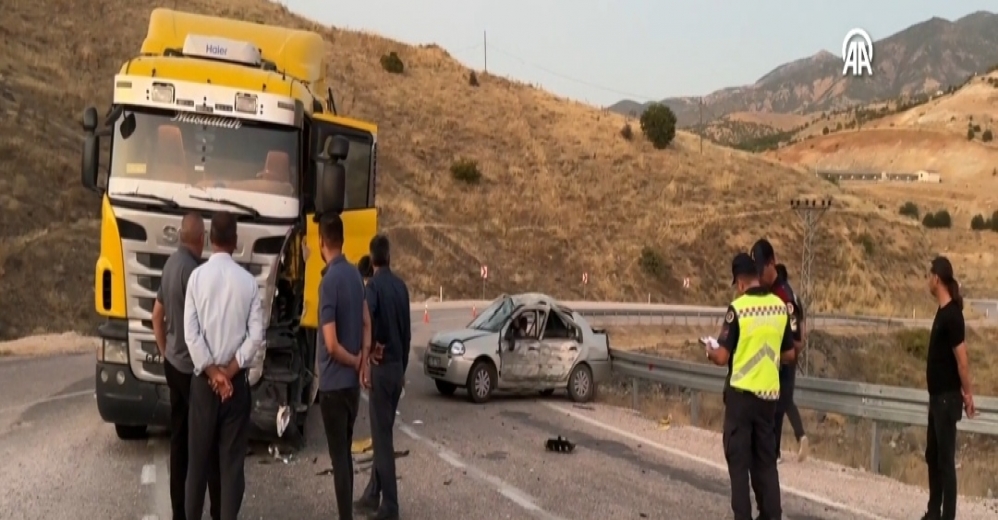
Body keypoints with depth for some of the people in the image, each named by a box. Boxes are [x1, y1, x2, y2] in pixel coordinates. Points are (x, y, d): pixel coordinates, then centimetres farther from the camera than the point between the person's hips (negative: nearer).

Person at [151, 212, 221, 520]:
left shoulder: (171, 263, 9)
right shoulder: (192, 270, -21)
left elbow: (157, 316, 18)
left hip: (173, 364, 9)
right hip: (192, 366, -9)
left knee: (178, 439, 12)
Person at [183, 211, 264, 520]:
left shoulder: (197, 276, -5)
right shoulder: (248, 281, -4)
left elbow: (191, 332, -9)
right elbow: (256, 335, -9)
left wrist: (211, 372, -4)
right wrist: (230, 371, -5)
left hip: (203, 379, 0)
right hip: (237, 381, 0)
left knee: (199, 456, 10)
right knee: (233, 458, 5)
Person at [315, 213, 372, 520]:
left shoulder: (329, 281, -19)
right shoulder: (355, 275, 5)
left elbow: (331, 344, -22)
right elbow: (366, 323, 14)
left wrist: (355, 361, -5)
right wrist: (362, 361, 5)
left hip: (333, 384, -8)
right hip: (352, 381, 8)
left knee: (339, 457, -2)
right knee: (346, 454, 16)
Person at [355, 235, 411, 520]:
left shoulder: (374, 285, -13)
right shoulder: (401, 286, 8)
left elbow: (366, 318, -34)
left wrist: (372, 347, -17)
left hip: (381, 367, -7)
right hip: (397, 366, 7)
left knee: (382, 436, -3)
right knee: (383, 433, 16)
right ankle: (373, 496, 27)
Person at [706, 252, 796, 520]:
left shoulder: (738, 308, -14)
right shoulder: (780, 306, 2)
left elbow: (722, 357, -14)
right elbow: (789, 354, 9)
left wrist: (711, 352, 7)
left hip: (741, 393, -5)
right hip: (769, 393, 5)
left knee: (739, 460, 4)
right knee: (766, 459, 14)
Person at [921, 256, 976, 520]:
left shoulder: (952, 314, -19)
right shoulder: (942, 312, 10)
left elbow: (962, 358, -19)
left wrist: (967, 393, -14)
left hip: (948, 397, -9)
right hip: (937, 396, 9)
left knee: (946, 459, -4)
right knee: (932, 456, 16)